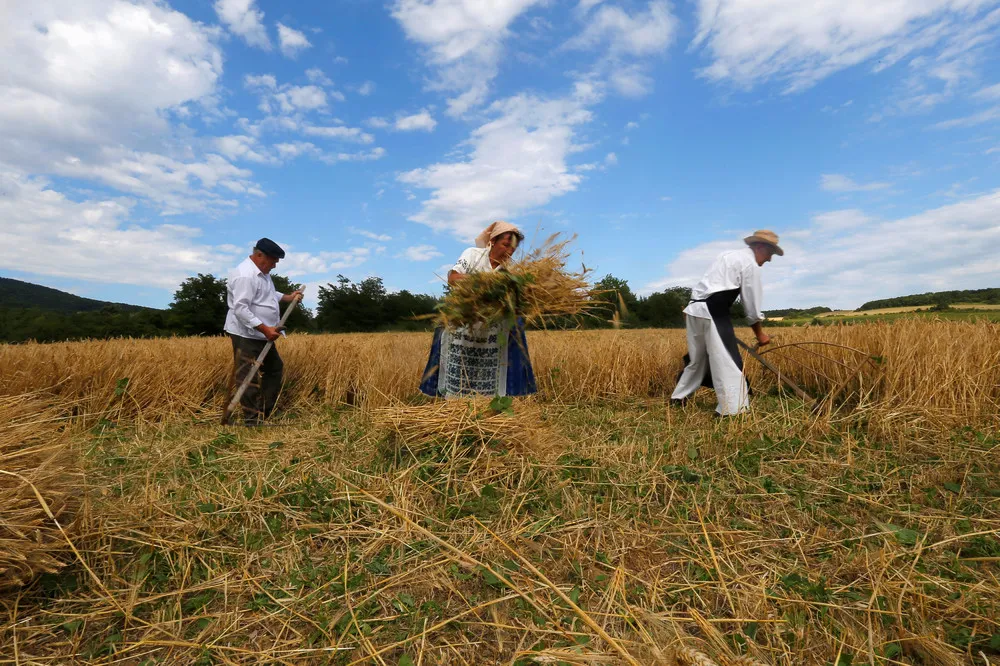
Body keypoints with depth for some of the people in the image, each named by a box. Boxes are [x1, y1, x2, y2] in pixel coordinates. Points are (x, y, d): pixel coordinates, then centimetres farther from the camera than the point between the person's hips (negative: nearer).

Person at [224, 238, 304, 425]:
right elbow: (240, 309, -27)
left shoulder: (262, 273, 12)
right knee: (250, 379, -4)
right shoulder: (245, 275, -21)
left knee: (275, 368, 18)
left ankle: (263, 413, 25)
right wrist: (265, 329, -30)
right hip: (247, 335, -11)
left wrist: (289, 297, 15)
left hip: (261, 335, 11)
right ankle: (253, 420, 4)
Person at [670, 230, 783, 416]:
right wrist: (760, 334, 11)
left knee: (698, 358, 19)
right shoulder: (750, 264, -2)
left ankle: (679, 397, 29)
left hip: (695, 310, 9)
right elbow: (752, 305, 0)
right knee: (727, 361, -6)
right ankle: (734, 410, -5)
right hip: (713, 313, -9)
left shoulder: (729, 255, 24)